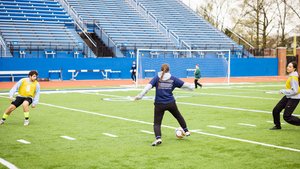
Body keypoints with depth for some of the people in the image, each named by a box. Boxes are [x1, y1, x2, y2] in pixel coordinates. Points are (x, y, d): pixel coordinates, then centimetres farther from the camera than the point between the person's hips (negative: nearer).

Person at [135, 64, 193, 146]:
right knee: (178, 116, 28)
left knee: (157, 123, 3)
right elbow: (184, 84, 10)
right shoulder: (173, 78, 3)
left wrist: (140, 95, -19)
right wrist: (191, 87, 31)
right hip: (171, 103, 2)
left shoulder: (157, 78, -1)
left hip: (159, 104, -2)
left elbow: (148, 86, -14)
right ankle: (186, 131, 43)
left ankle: (158, 138, -22)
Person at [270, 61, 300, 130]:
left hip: (294, 98, -9)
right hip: (288, 96, 9)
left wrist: (283, 91, -18)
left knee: (286, 117, -7)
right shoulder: (291, 75, 4)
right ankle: (277, 126, 27)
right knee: (276, 110, 10)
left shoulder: (293, 77, -24)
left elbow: (294, 91, -26)